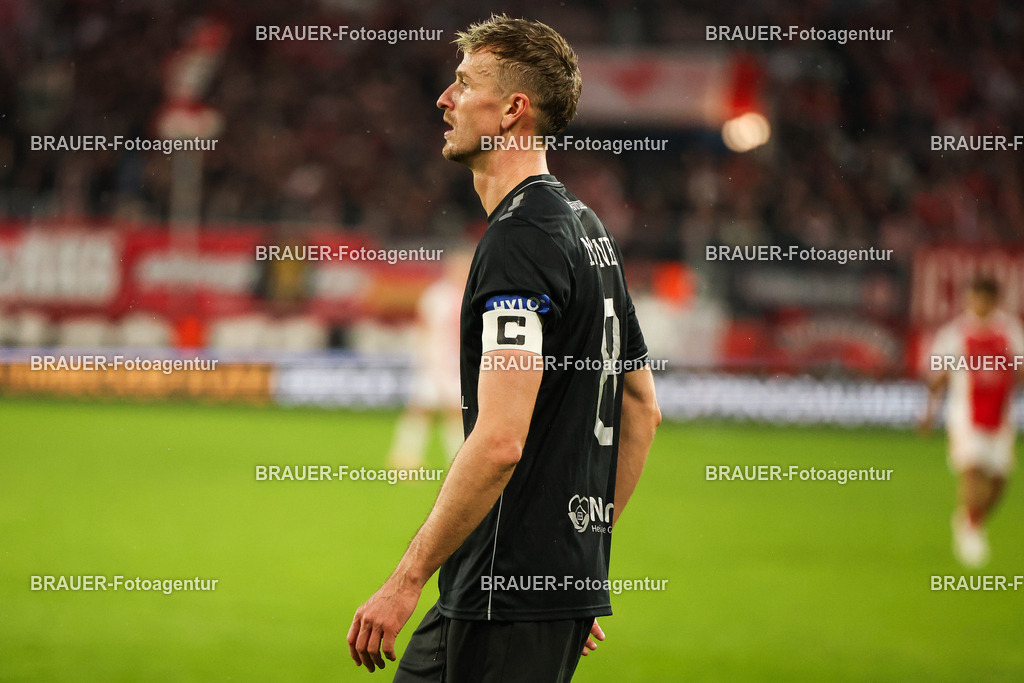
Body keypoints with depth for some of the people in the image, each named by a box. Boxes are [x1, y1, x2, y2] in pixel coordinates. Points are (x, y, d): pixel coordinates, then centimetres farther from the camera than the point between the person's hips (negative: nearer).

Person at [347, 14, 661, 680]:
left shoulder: (519, 237, -17)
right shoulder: (588, 228, 14)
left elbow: (499, 440, -25)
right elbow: (642, 409, 21)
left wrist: (407, 580, -20)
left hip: (512, 595, -10)